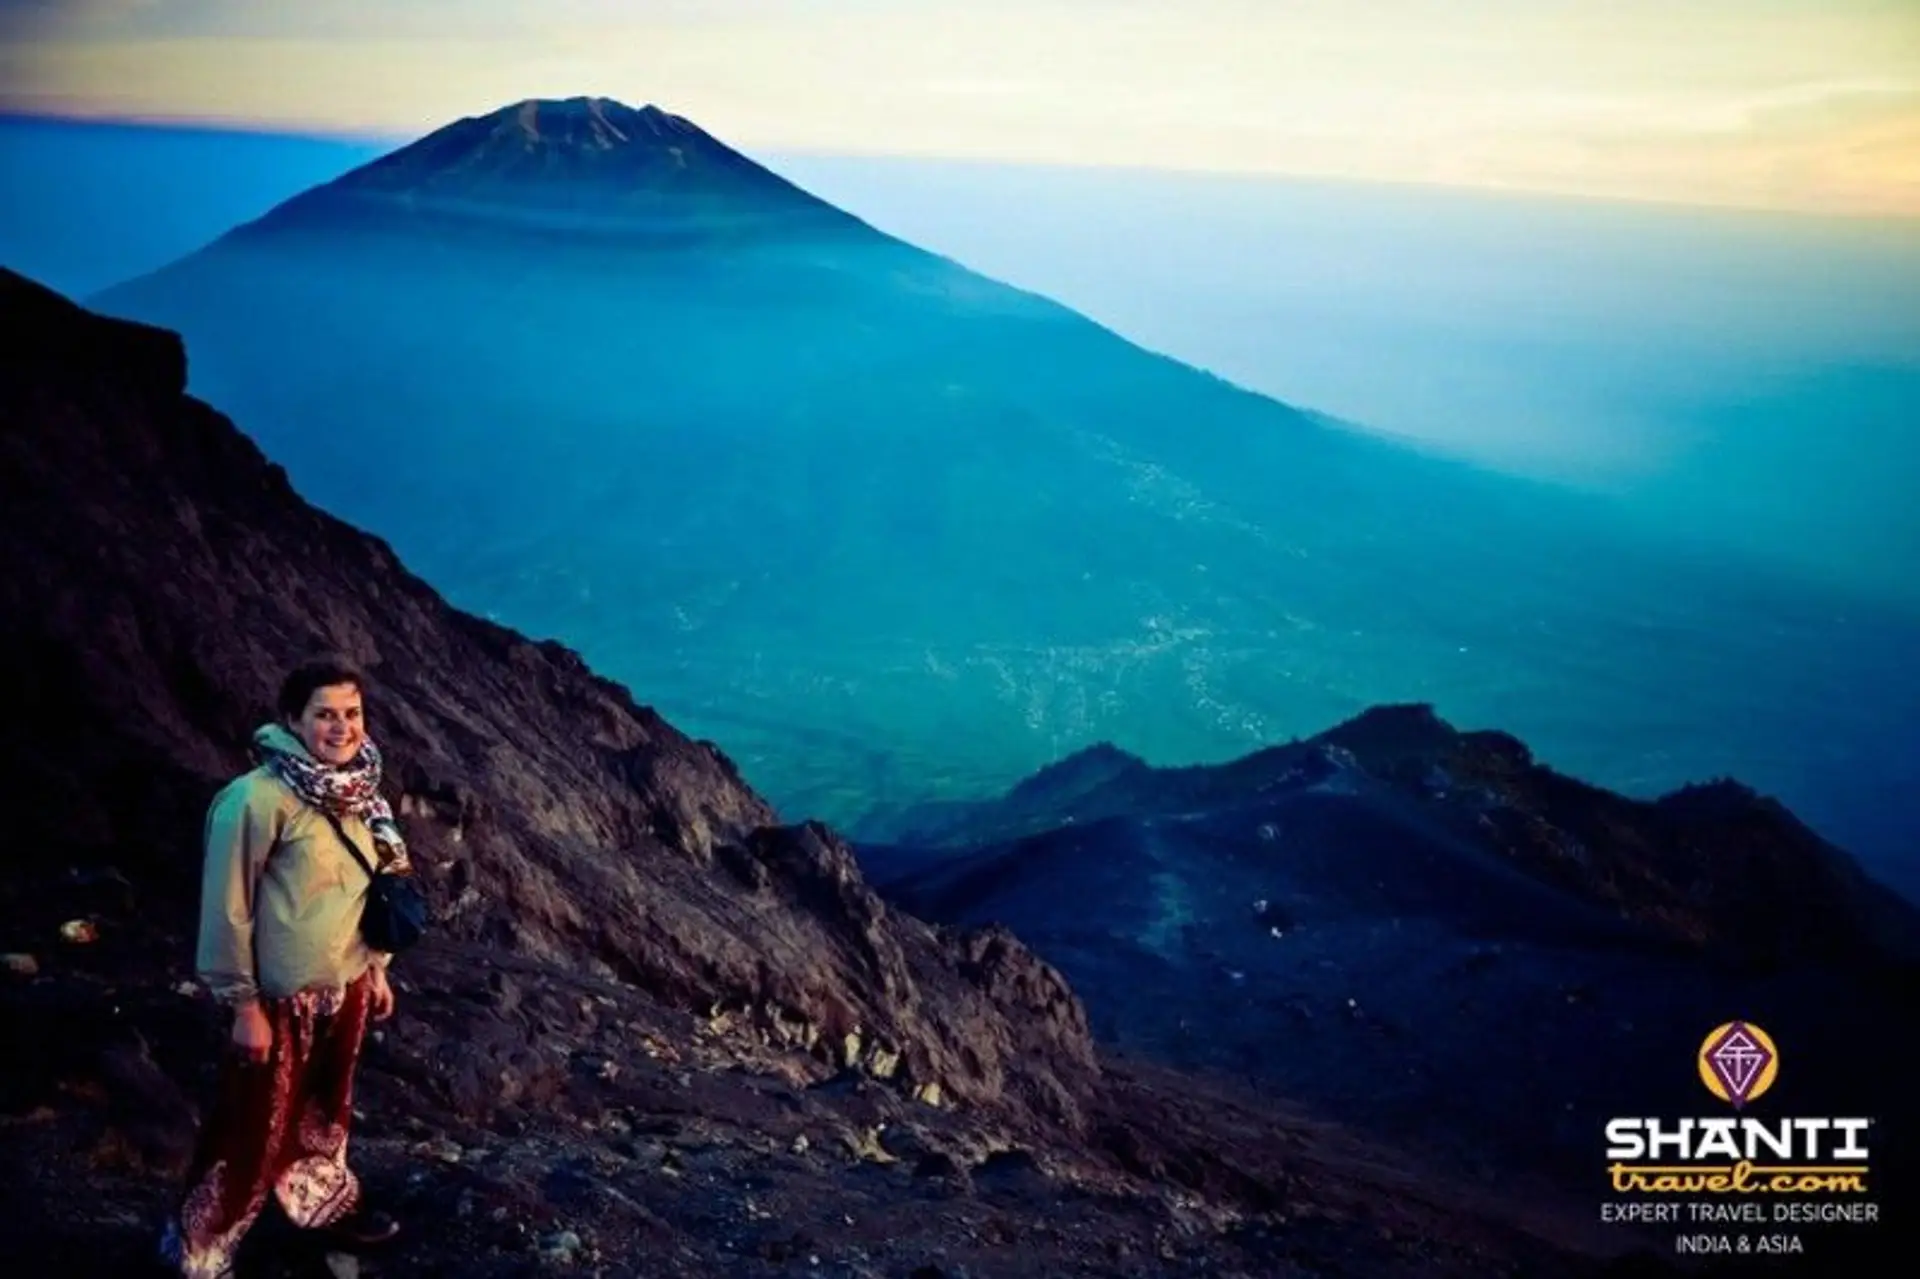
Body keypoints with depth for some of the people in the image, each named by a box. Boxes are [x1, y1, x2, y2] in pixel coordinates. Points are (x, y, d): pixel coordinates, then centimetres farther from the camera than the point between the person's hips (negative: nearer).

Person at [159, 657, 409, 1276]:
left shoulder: (355, 791, 0)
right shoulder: (257, 798, -22)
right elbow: (227, 909, -18)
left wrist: (377, 967, 16)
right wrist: (244, 1006, -15)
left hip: (345, 988, 7)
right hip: (282, 999, -7)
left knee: (324, 1114, 25)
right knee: (253, 1134, 6)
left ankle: (326, 1206, 47)